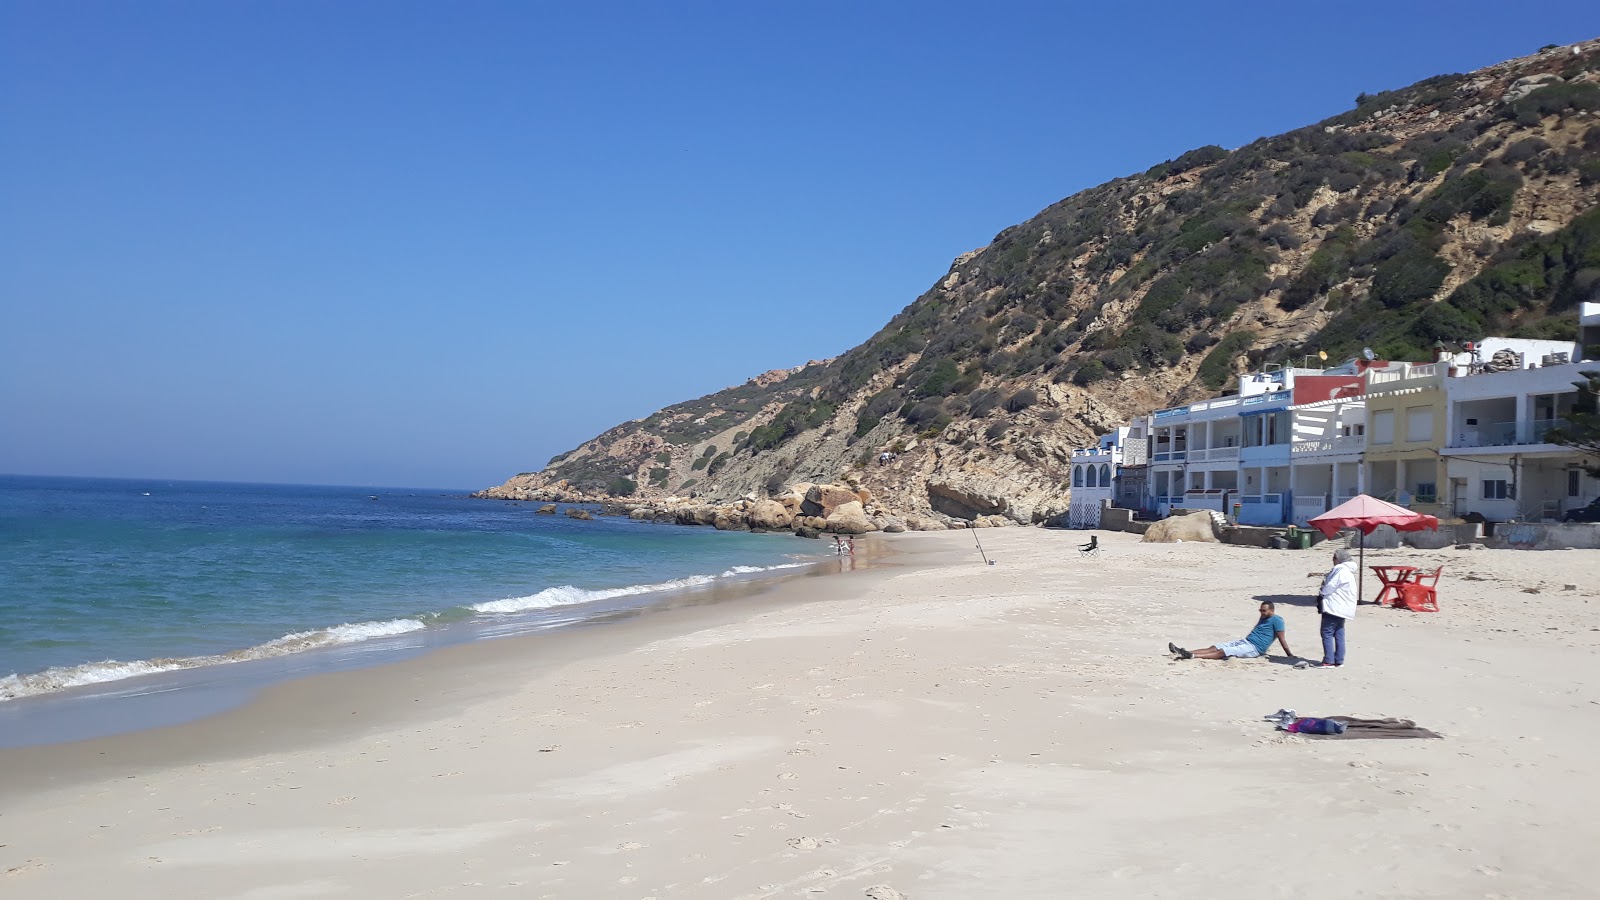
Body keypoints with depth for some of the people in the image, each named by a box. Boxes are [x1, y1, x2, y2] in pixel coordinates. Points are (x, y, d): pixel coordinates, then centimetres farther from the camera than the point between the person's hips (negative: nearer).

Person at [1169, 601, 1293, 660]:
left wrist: (1289, 655, -13)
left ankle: (1192, 656, -42)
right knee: (1215, 647, -7)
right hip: (1245, 641, 9)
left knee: (1223, 652, -26)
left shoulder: (1276, 620, -6)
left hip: (1255, 648, -9)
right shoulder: (1263, 618, 23)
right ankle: (1184, 652, -20)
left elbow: (1282, 639, -10)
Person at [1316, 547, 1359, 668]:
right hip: (1342, 608, 11)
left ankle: (1329, 661, -13)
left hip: (1334, 607, -11)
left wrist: (1321, 593, 0)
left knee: (1327, 633, -10)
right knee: (1339, 633, 13)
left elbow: (1330, 586, -18)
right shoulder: (1346, 571, 18)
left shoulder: (1341, 571, -17)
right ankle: (1339, 660, 16)